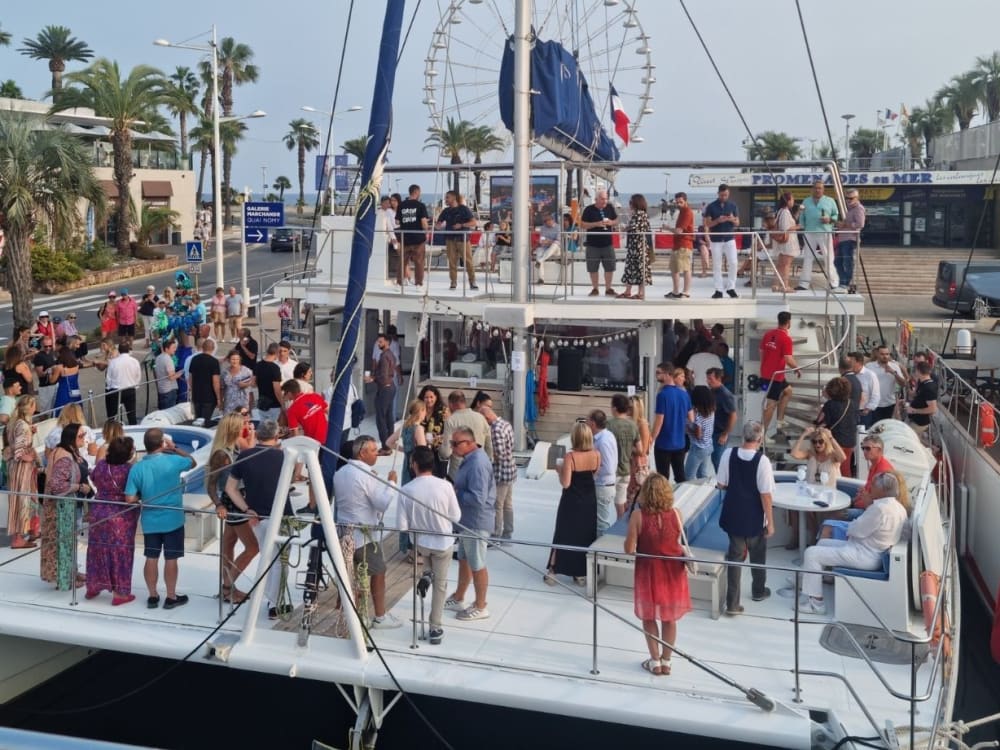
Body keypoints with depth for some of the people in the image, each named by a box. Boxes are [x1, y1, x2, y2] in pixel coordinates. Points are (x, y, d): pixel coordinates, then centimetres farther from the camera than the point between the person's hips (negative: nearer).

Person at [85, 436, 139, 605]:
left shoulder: (101, 465, -4)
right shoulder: (130, 470, -22)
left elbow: (93, 480, 14)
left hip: (98, 514, 5)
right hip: (121, 518, -5)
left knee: (98, 550, 18)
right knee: (119, 553, 5)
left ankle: (93, 587, 30)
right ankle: (119, 593, 11)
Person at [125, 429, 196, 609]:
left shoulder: (137, 468, -8)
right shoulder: (173, 461, -14)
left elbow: (130, 499, -10)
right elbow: (192, 462, 8)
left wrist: (143, 496, 9)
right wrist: (175, 449, 11)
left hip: (150, 521, 3)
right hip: (172, 519, -2)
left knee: (151, 558, 13)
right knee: (170, 559, 7)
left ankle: (153, 596, 23)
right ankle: (171, 597, 16)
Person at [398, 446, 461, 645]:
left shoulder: (406, 490, -19)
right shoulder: (445, 486, -20)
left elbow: (403, 526, -13)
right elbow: (456, 517, -10)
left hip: (420, 542, 1)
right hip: (443, 542, -1)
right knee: (440, 584, 14)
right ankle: (435, 628, 16)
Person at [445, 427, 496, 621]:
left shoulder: (477, 464, -27)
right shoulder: (471, 458, 6)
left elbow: (477, 499, -31)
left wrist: (454, 494, -19)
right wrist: (454, 490, 2)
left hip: (476, 522, -10)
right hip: (467, 520, 10)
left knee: (477, 565, 5)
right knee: (464, 560, 22)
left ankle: (480, 607, 19)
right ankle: (458, 599, 37)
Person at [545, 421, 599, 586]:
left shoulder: (570, 457, -21)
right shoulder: (596, 455, -8)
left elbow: (565, 483, -20)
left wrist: (560, 469, -4)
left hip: (572, 501, -3)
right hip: (589, 500, 4)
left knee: (563, 534, 10)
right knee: (585, 535, 15)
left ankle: (552, 571, 15)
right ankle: (582, 574, 21)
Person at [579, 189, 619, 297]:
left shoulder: (610, 208, 6)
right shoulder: (589, 210, -5)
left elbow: (616, 221, 16)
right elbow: (582, 225, -7)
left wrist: (611, 222, -7)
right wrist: (596, 224, -18)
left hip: (607, 243, 3)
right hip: (592, 244, -3)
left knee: (610, 267, 4)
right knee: (593, 268, 2)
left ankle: (608, 289, 16)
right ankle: (595, 289, 15)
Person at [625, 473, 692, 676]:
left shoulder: (638, 516, -19)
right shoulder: (676, 514, -12)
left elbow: (629, 549, -15)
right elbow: (680, 542, 1)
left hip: (649, 572, -2)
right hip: (673, 571, 2)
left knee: (649, 618, 17)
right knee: (669, 619, 18)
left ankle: (655, 661, 24)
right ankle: (666, 661, 28)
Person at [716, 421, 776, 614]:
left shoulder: (729, 454, -11)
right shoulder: (762, 460, -20)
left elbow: (721, 484, -3)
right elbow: (765, 494, -17)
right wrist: (770, 522, -8)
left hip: (733, 515, 2)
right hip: (755, 518, -2)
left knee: (735, 556, 11)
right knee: (757, 555, 21)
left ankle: (732, 603, 9)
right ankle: (758, 591, 43)